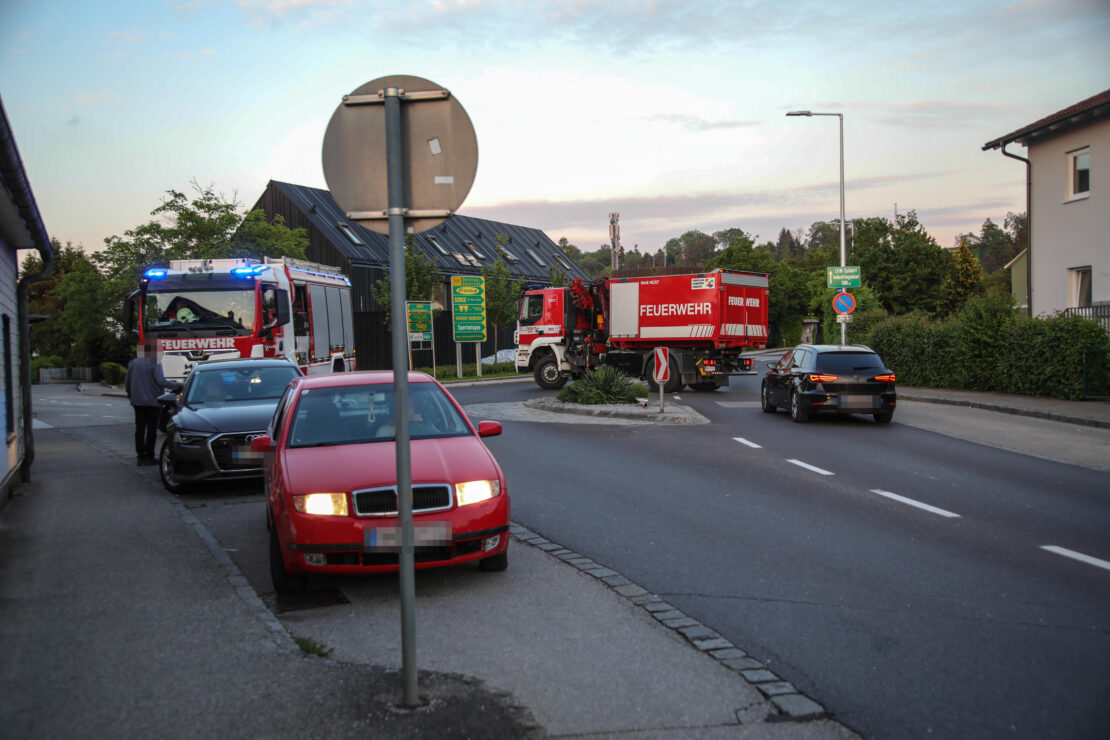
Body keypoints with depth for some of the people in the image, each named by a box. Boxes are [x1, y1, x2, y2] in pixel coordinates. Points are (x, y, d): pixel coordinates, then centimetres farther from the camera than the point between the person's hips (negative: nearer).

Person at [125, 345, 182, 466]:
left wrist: (130, 395, 26)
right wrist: (177, 385, -16)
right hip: (152, 401, -6)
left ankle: (140, 456, 12)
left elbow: (127, 382, 11)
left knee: (140, 429, 11)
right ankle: (149, 457, 2)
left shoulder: (133, 363, 5)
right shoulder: (155, 363, -14)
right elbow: (161, 382, -23)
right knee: (151, 429, 1)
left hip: (137, 401, 6)